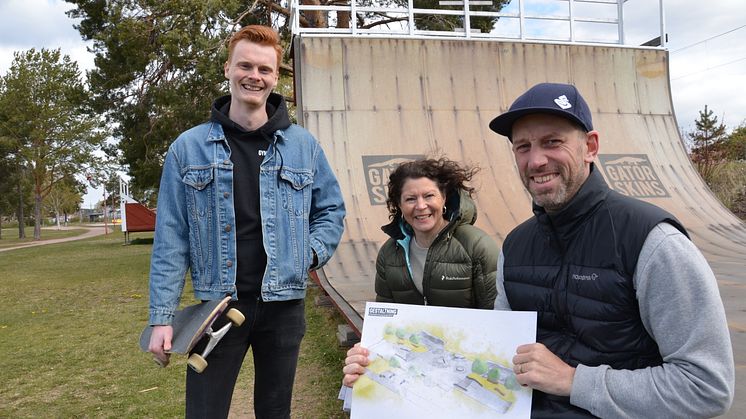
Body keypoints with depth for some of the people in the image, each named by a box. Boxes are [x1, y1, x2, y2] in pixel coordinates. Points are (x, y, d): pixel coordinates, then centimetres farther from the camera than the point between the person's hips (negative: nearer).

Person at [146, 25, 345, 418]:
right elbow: (171, 239, -2)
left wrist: (312, 252, -6)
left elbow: (331, 209, 12)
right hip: (218, 305, -1)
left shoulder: (304, 146, 3)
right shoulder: (188, 147, 0)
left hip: (283, 306, 2)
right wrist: (162, 317, -6)